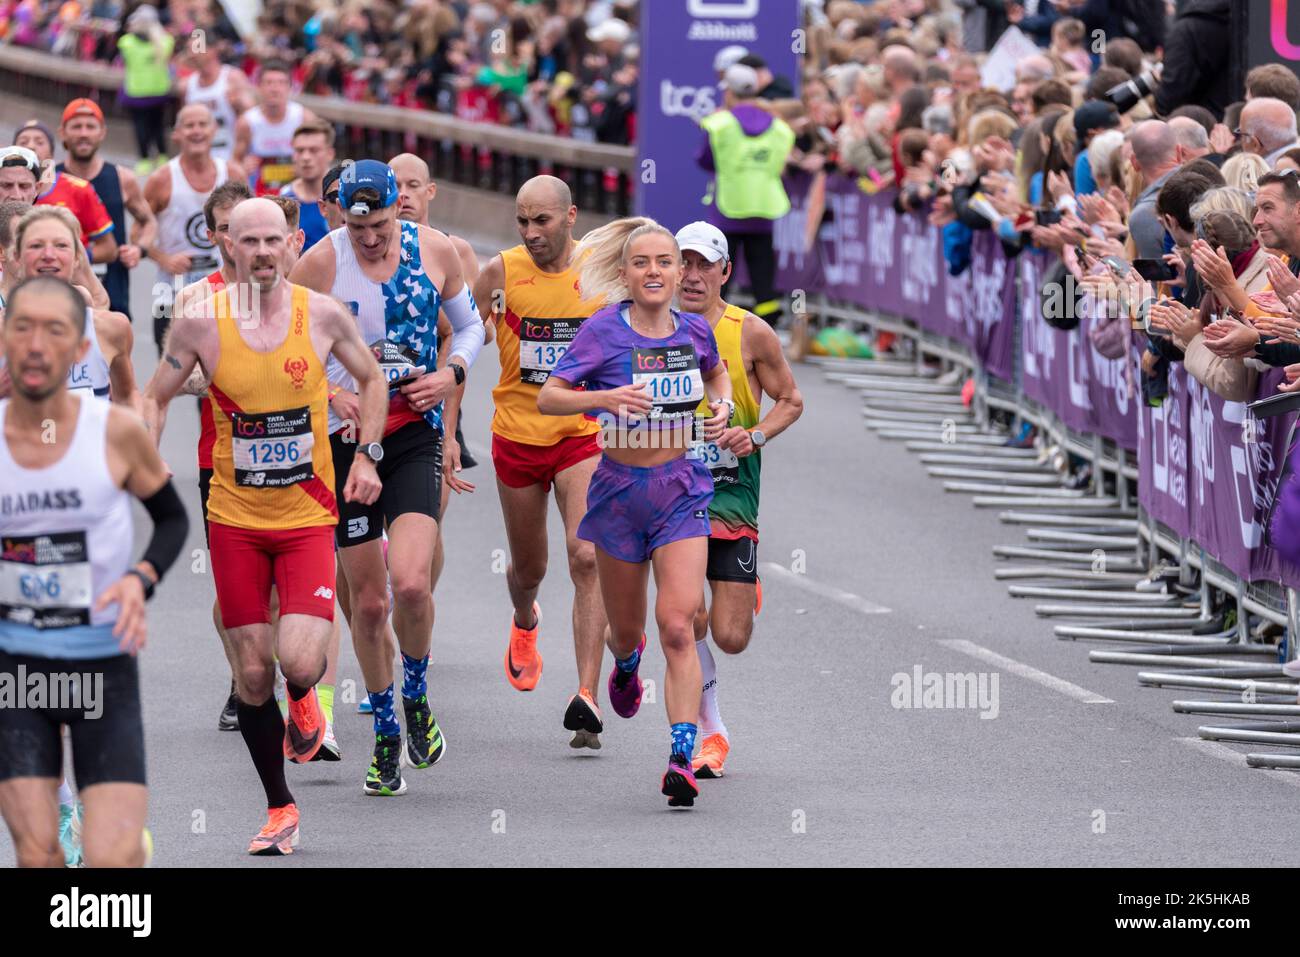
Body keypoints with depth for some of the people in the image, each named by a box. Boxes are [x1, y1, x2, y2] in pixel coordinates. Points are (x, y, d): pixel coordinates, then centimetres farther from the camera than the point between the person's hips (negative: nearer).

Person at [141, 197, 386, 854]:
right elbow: (156, 397, 5)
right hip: (234, 519, 1)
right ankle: (279, 808, 21)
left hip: (308, 517, -1)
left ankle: (302, 700, 22)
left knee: (300, 661, -17)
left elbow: (371, 379, 12)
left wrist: (366, 457, 2)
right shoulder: (201, 323, -7)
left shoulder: (323, 315, -6)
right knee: (253, 672, 4)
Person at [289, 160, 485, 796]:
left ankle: (417, 698, 8)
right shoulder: (320, 263, -10)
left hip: (415, 435, 0)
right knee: (369, 602, 4)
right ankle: (386, 735, 23)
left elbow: (471, 325, 14)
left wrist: (451, 374, -5)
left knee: (410, 582, -20)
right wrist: (331, 394, -15)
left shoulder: (435, 251, -3)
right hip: (347, 437, 0)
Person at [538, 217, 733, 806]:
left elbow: (716, 372, 24)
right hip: (620, 491, -1)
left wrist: (722, 407, 3)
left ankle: (682, 759, -20)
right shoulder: (604, 331, -10)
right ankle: (626, 664, 55)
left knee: (677, 626, -16)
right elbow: (547, 398, -13)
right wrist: (606, 397, -29)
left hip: (681, 492, 1)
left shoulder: (694, 331, 1)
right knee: (626, 630, 15)